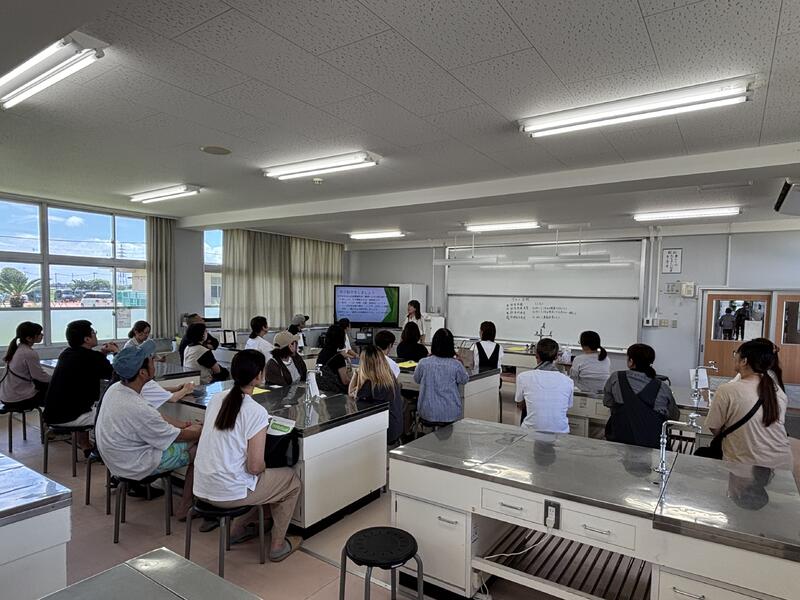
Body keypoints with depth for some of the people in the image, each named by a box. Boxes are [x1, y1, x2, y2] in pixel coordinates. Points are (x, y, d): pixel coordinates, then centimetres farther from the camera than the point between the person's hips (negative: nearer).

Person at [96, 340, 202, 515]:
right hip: (135, 466, -9)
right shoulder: (138, 409, -34)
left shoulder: (115, 388, -7)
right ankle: (184, 508, 12)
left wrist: (183, 424, 5)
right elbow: (179, 436, -20)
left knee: (192, 430, 12)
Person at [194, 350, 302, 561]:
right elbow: (255, 467, -20)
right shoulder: (256, 412, -21)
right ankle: (277, 545, 20)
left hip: (202, 488, 7)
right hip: (229, 493, -7)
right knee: (291, 479, 15)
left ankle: (240, 529, 35)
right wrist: (263, 467, 2)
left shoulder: (216, 398, 0)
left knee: (266, 476, 31)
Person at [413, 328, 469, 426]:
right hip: (451, 415, 0)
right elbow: (464, 380, 8)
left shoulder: (423, 363, -12)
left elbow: (416, 379, 10)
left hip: (428, 414, 1)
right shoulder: (456, 365, -14)